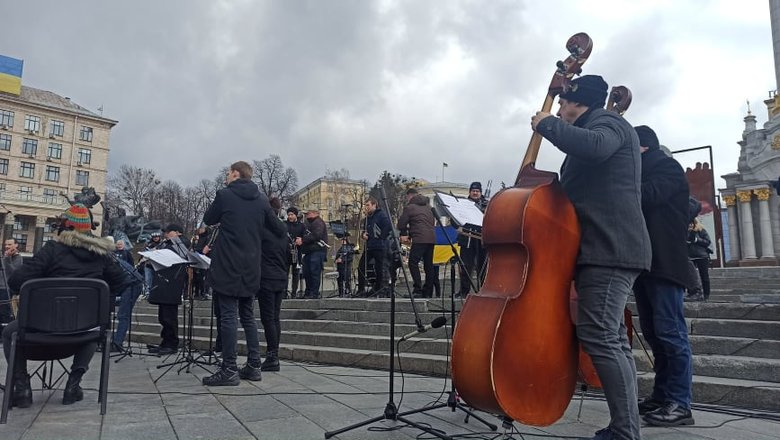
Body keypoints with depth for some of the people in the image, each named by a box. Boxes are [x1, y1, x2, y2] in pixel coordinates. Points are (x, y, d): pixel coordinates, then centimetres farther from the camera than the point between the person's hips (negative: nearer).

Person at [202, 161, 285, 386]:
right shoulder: (261, 199, 6)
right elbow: (279, 230, 9)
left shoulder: (224, 195, -6)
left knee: (228, 317, -2)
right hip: (251, 268, 5)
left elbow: (208, 220, 9)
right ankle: (253, 366, 16)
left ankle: (229, 370, 0)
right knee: (248, 316, 13)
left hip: (228, 267, -5)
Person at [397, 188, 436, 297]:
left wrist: (404, 235, 21)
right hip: (431, 238, 7)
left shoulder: (409, 207, 1)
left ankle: (418, 289, -13)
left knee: (413, 263, -5)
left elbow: (401, 224, 1)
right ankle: (428, 291, 11)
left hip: (419, 239, -7)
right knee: (428, 265, 9)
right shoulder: (428, 206, 22)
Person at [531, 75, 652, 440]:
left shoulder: (607, 121, -3)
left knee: (598, 335, -15)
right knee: (610, 337, 10)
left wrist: (547, 123, -15)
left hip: (608, 248, -11)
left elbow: (594, 147, -28)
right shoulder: (597, 129, 28)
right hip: (606, 247, 11)